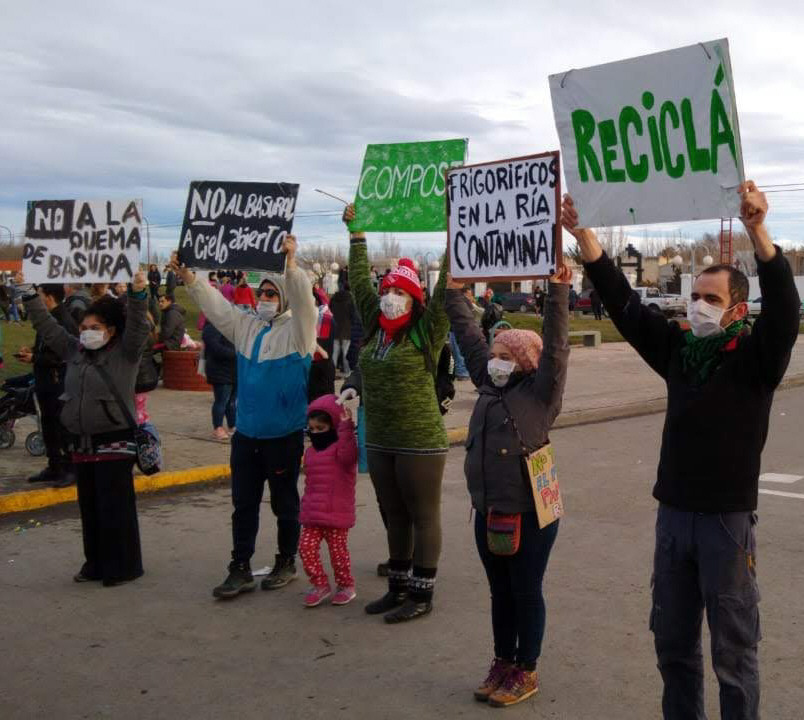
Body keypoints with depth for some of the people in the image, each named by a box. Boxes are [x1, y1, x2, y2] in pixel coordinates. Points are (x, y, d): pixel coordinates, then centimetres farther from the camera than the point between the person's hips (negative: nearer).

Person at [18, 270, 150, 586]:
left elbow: (136, 326, -19)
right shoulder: (74, 350, 12)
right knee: (89, 506, 12)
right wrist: (29, 294, 13)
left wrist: (138, 295, -33)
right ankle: (95, 562, 23)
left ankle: (123, 566, 7)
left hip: (115, 442, -6)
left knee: (115, 507, -3)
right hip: (82, 442, 7)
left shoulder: (125, 353, -4)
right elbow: (47, 326, 16)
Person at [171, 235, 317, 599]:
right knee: (243, 504, 8)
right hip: (246, 434, 6)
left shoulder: (296, 330, -6)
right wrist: (188, 276, -3)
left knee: (285, 504, 9)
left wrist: (291, 264, -35)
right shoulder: (245, 326, 10)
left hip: (284, 435, -5)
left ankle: (286, 563, 24)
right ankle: (240, 569, 16)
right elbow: (216, 306, 8)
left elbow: (303, 300, -23)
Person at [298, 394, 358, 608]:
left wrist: (346, 427, -38)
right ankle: (320, 584, 13)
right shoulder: (311, 452, 15)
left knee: (337, 550, 1)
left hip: (337, 513, -6)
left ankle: (346, 585, 21)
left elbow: (348, 455, -33)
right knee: (306, 547, -2)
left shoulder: (341, 445, -7)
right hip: (312, 513, 6)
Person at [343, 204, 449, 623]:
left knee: (423, 517, 4)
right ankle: (398, 588, 27)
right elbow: (359, 282, 16)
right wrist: (356, 234, 18)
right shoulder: (375, 327, 7)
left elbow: (446, 291, -15)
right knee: (394, 518, 15)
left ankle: (422, 595, 12)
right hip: (379, 442, 6)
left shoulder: (426, 332, -8)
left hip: (420, 442, -6)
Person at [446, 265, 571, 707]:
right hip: (488, 513, 6)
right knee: (500, 593, 17)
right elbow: (469, 336, 12)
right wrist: (454, 292, 13)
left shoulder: (540, 392, -8)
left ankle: (525, 672, 21)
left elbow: (555, 346, -19)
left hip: (530, 514, -6)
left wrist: (558, 293, -26)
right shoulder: (489, 385, 7)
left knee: (526, 594, 8)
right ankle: (502, 663, 31)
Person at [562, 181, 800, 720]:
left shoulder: (756, 356, -8)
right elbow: (623, 303, 2)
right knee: (673, 640, 16)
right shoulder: (677, 347, 5)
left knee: (734, 648, 5)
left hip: (728, 517, -5)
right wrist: (583, 234, -7)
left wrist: (757, 231, -40)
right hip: (674, 512, 5)